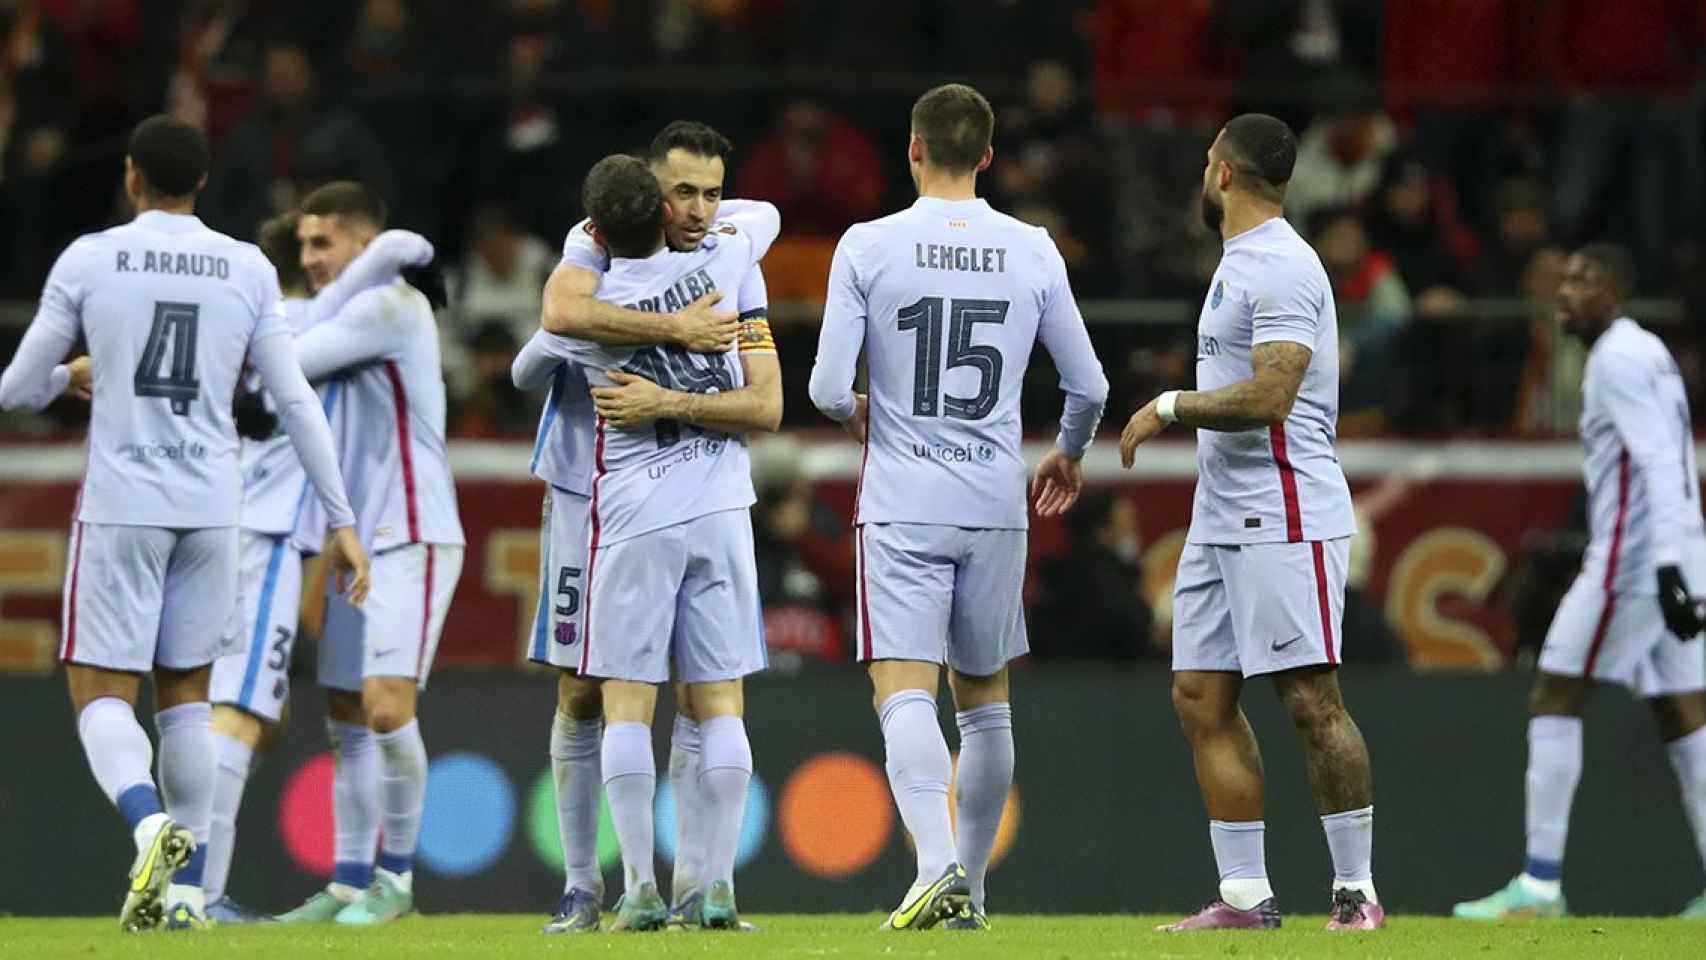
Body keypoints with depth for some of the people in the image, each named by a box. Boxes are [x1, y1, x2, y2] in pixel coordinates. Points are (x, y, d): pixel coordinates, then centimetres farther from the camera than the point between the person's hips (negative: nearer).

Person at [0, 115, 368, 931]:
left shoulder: (88, 261, -3)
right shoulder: (248, 272, 3)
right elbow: (296, 403, 2)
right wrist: (342, 521, 6)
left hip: (120, 507, -3)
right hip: (211, 511, 3)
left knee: (101, 695, 1)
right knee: (185, 693, 15)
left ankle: (149, 823, -29)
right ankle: (187, 889, 11)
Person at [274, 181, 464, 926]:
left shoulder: (390, 305, -11)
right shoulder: (352, 318, 18)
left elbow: (283, 364, -15)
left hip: (411, 538, -9)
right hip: (362, 542, 9)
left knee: (386, 708, -15)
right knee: (346, 720, 8)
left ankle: (396, 876, -5)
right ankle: (350, 883, 12)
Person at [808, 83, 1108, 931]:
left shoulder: (868, 246, -4)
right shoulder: (1032, 251, 3)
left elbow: (827, 388, -7)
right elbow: (1088, 387, 8)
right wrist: (1068, 455, 29)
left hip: (902, 505, -3)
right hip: (997, 508, 3)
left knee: (905, 693, -8)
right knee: (984, 699, 15)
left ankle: (937, 862, -28)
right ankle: (971, 886, 19)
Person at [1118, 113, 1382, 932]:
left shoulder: (1281, 268, -14)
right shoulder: (1240, 263, 19)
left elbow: (1268, 398, -23)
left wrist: (1169, 408, -13)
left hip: (1284, 518, -10)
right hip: (1221, 518, 10)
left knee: (1310, 698, -9)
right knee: (1201, 698, 6)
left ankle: (1356, 889, -3)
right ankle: (1244, 896, 7)